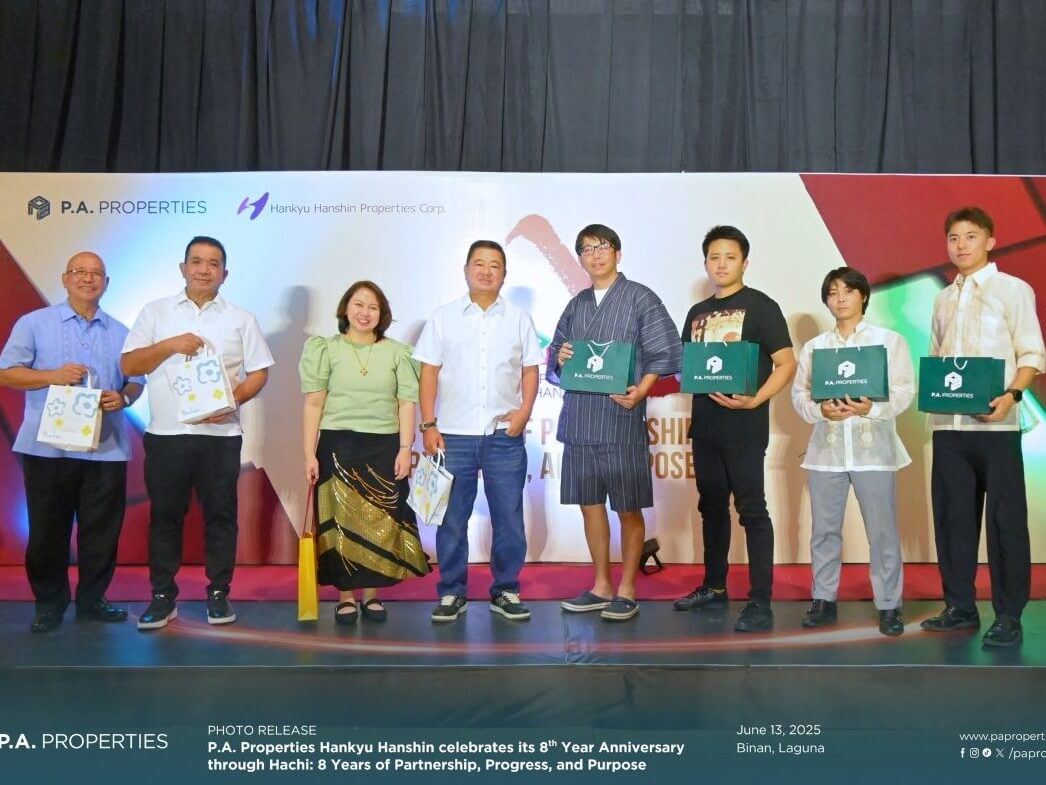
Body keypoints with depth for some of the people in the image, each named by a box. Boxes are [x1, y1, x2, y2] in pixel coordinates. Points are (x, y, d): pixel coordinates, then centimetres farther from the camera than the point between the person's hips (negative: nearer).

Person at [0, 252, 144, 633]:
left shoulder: (120, 333, 13)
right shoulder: (34, 323, 4)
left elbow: (136, 381, 13)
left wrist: (123, 398, -9)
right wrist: (53, 376, -14)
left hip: (106, 447, 2)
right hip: (48, 446, -2)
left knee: (102, 529, 6)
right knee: (48, 529, 5)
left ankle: (92, 599, 20)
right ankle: (49, 602, 18)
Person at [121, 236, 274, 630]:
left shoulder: (241, 318, 8)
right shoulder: (155, 312, 8)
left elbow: (259, 372, 5)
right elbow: (129, 365, 2)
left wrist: (233, 399, -13)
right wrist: (170, 345, -13)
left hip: (220, 433, 0)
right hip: (165, 433, 0)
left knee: (220, 515, 4)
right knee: (165, 515, 5)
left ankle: (218, 593, 15)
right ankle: (163, 596, 15)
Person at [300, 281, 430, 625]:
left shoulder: (397, 352, 6)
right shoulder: (327, 349, 2)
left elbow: (407, 403, 4)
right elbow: (314, 404, 0)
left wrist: (405, 449, -5)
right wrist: (309, 453, -5)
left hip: (384, 446, 1)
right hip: (338, 445, -1)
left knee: (379, 522, 5)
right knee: (341, 521, 3)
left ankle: (372, 594, 17)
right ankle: (346, 596, 12)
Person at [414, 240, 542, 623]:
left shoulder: (519, 319, 8)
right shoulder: (443, 317, 5)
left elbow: (530, 371, 9)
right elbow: (429, 373, 3)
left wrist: (525, 410, -7)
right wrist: (428, 425, -4)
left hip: (505, 435, 1)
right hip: (454, 434, -1)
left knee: (509, 517, 6)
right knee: (452, 519, 5)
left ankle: (506, 591, 18)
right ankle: (451, 593, 16)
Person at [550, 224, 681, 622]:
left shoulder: (640, 298, 0)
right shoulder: (576, 304, 16)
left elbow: (664, 354, -6)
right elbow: (556, 352, 21)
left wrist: (640, 391, -19)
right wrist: (559, 358, -2)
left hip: (621, 419, -5)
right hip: (578, 420, 5)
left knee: (629, 509, 2)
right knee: (590, 504, 11)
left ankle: (626, 590, 15)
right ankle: (601, 586, 23)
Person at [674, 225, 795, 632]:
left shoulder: (760, 306, -4)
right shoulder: (697, 313, 14)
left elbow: (786, 364, -10)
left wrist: (754, 400, -22)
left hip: (744, 427, -6)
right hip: (705, 425, 7)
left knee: (751, 510, -5)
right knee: (712, 506, 15)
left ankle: (760, 602, -1)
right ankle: (714, 587, 27)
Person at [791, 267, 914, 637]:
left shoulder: (890, 340, 6)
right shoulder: (813, 346, 13)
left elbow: (904, 390, -3)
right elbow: (799, 393, 6)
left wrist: (872, 407, -21)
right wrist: (821, 410, -15)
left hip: (873, 448, -3)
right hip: (826, 448, 3)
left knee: (882, 531, -1)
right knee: (824, 529, 7)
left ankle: (889, 606, 9)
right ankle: (824, 599, 18)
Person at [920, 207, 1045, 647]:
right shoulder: (943, 299, 17)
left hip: (994, 424, -5)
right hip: (948, 423, 5)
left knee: (1005, 519, -1)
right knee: (952, 516, 8)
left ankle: (1008, 616, 6)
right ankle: (960, 607, 18)